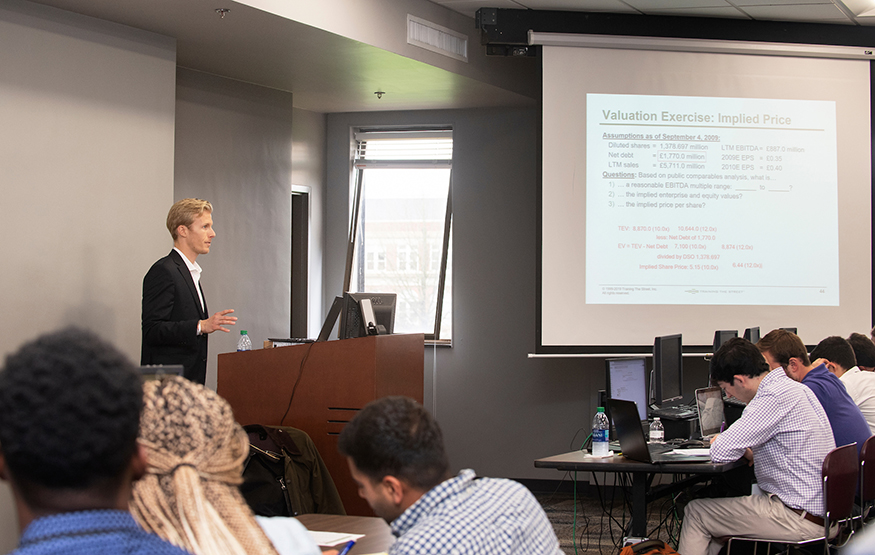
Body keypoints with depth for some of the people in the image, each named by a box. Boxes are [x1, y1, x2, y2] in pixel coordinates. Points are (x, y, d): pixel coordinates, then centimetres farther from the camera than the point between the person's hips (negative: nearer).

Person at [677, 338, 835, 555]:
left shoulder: (775, 397, -20)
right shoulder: (794, 387, 10)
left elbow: (721, 453, -23)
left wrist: (717, 441, 0)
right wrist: (751, 452, 12)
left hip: (798, 520, -10)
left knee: (695, 512, 1)